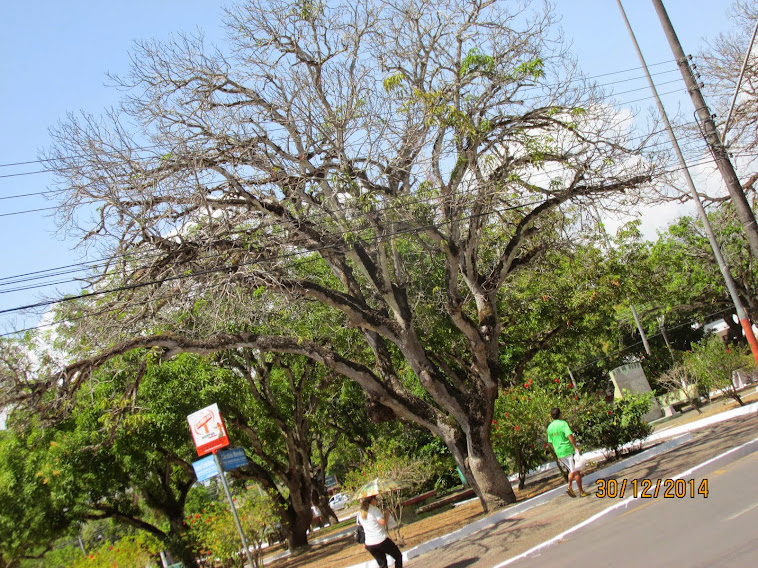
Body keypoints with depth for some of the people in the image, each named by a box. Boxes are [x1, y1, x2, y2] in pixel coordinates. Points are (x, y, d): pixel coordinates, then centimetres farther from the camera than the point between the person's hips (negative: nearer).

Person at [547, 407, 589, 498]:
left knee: (572, 470, 19)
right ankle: (581, 491, 7)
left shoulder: (549, 427, 9)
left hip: (559, 452, 6)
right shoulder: (563, 423, -9)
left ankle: (569, 487, 5)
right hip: (568, 449, -6)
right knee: (576, 471, 3)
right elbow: (569, 436, -20)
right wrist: (576, 447, -17)